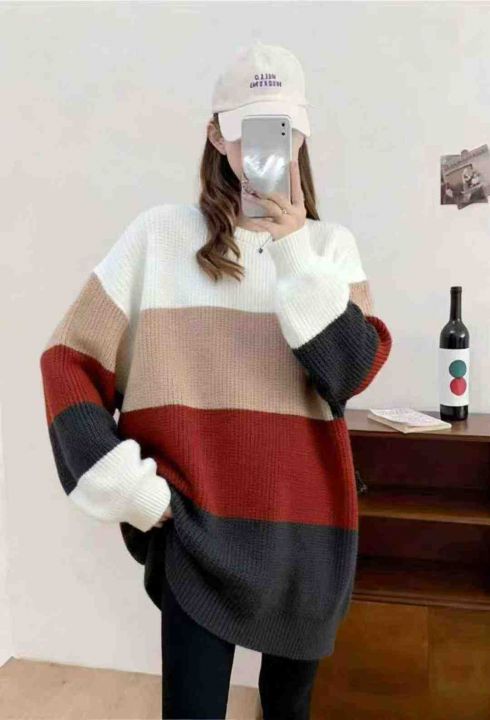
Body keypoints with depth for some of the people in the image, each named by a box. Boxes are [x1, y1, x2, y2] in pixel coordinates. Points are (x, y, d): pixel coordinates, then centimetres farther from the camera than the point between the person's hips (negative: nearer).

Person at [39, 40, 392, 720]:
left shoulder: (330, 242, 3)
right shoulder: (161, 232, -3)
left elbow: (353, 371, -9)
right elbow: (69, 362, -4)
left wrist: (296, 254, -18)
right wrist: (126, 485, -11)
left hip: (306, 520, 3)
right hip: (197, 523, -2)